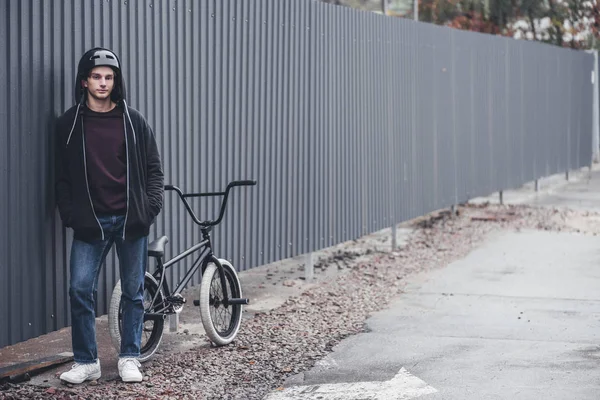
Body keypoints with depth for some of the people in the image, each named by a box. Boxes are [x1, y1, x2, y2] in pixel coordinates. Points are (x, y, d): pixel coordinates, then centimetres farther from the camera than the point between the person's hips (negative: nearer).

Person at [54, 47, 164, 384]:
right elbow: (63, 175, 7)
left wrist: (152, 205, -4)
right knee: (81, 290, -7)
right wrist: (69, 214, -3)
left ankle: (130, 358, 18)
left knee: (134, 292, 7)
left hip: (131, 220, 1)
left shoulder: (134, 121, 3)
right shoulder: (70, 124, 3)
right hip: (90, 222, 0)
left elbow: (154, 168, 8)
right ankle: (86, 362, 5)